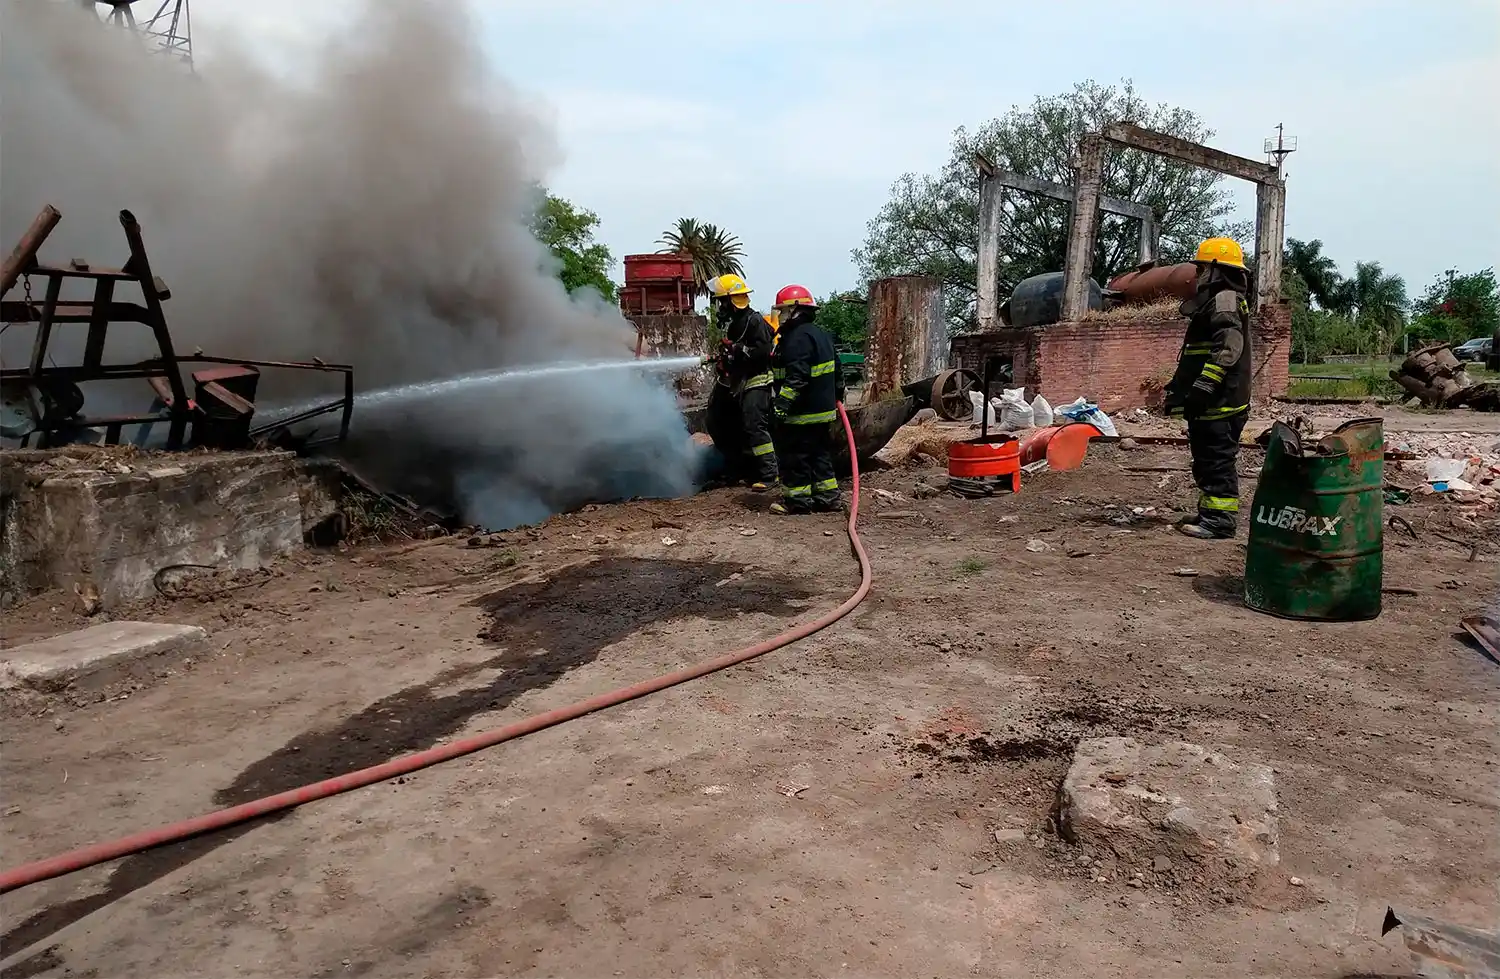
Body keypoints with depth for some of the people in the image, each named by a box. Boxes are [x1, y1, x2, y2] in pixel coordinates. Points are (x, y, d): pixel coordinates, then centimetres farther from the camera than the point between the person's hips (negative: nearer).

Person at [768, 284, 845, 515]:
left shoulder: (798, 338, -18)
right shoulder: (821, 334, 15)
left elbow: (797, 377, -28)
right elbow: (837, 371, 23)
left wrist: (783, 404, -30)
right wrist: (837, 395, 34)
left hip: (802, 412, -10)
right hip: (824, 409, 10)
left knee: (794, 457, 0)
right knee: (821, 454, 15)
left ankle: (797, 500, 6)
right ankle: (827, 496, 20)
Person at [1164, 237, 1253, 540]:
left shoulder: (1225, 299, -12)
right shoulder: (1217, 300, 23)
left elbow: (1228, 348, -24)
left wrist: (1203, 385, -28)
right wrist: (1179, 385, 30)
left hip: (1220, 401, -11)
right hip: (1211, 402, 11)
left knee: (1218, 461, -8)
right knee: (1207, 461, 16)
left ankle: (1221, 521, -5)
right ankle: (1209, 515, 24)